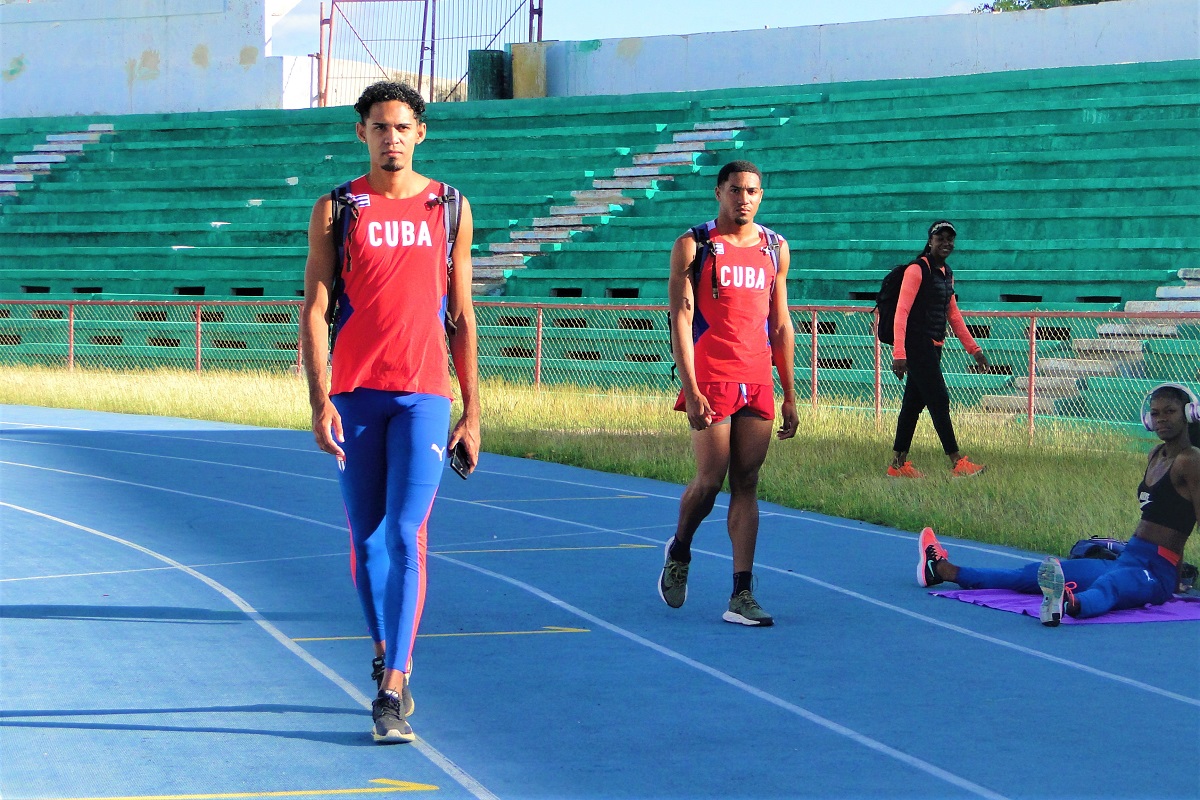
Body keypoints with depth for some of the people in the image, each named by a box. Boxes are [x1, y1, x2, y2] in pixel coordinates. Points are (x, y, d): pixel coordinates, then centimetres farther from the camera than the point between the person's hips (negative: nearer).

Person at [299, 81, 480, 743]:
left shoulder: (449, 208, 9)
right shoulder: (337, 209, 6)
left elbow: (461, 317, 11)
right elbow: (314, 310, 2)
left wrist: (471, 411, 8)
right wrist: (319, 400, -10)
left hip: (424, 396, -1)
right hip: (355, 395, 1)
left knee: (406, 535, -12)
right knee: (367, 539, 8)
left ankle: (392, 690, -13)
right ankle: (387, 658, 28)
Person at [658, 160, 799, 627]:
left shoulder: (775, 249, 12)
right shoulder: (694, 246, -1)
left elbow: (781, 324, 16)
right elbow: (681, 320, -7)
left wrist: (789, 395, 12)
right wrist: (691, 390, -15)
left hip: (758, 383, 4)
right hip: (711, 379, -4)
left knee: (746, 486, 1)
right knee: (710, 480, -5)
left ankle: (742, 596, -1)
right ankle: (679, 551, 25)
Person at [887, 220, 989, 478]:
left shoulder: (946, 273, 15)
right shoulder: (917, 270, -11)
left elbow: (953, 314, 24)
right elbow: (901, 312, -16)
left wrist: (973, 349, 22)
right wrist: (899, 353, -24)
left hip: (934, 347, 8)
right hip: (917, 345, -8)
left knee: (914, 403, 9)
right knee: (939, 400, -9)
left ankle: (898, 464, 13)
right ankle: (957, 463, -8)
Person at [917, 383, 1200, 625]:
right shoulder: (1156, 455, 19)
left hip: (1156, 575, -9)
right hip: (1126, 562, 9)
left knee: (1106, 586, -44)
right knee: (1036, 574, 14)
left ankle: (1069, 603, -77)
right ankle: (944, 570, 21)